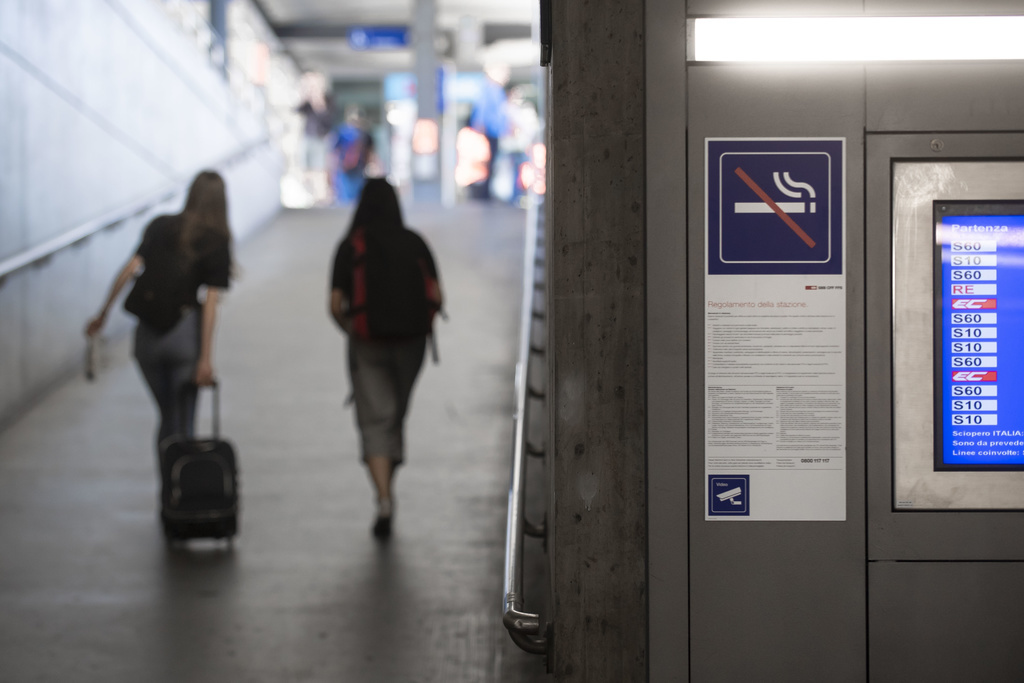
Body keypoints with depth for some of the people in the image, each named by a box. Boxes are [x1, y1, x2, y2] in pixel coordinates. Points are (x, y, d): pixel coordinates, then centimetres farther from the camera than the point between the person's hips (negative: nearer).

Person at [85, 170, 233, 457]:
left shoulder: (160, 226, 9)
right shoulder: (217, 242, 0)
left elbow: (131, 267, -2)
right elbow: (210, 301, -7)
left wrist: (103, 313, 3)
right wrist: (206, 358, -9)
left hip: (147, 334, 4)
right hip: (184, 332, -3)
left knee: (167, 418, 17)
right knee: (184, 423, 2)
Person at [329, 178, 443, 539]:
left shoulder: (350, 246, -1)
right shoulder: (415, 243, 5)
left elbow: (336, 304, -8)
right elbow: (436, 297, -2)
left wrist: (350, 329, 10)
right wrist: (420, 325, 13)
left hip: (368, 344, -2)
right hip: (411, 342, 2)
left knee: (375, 420, -3)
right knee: (396, 417, 18)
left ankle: (384, 499, -20)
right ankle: (386, 491, 27)